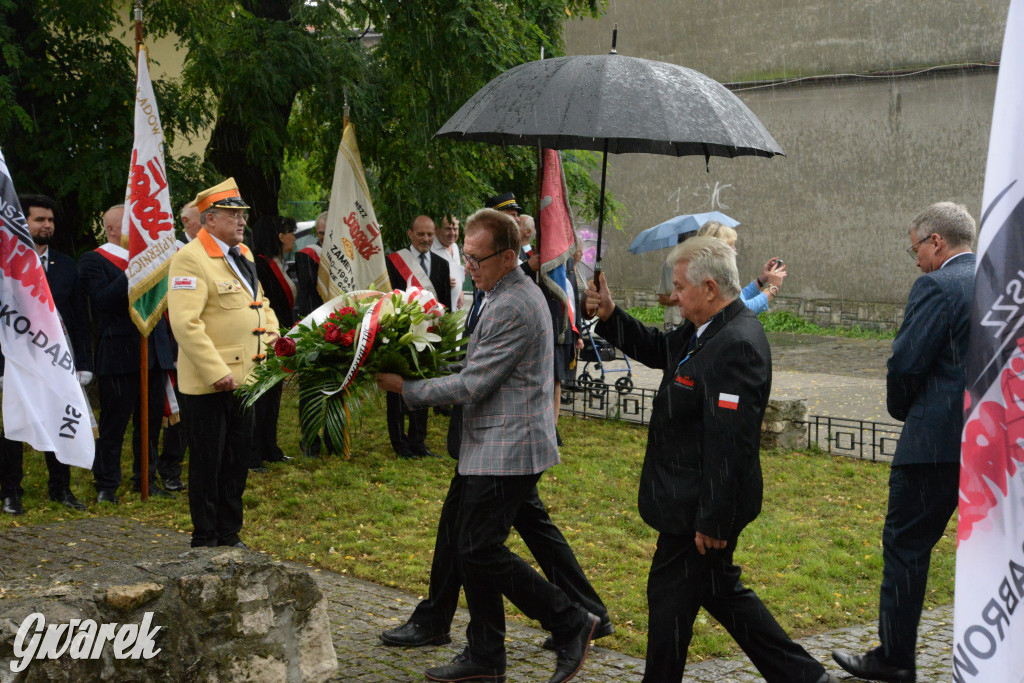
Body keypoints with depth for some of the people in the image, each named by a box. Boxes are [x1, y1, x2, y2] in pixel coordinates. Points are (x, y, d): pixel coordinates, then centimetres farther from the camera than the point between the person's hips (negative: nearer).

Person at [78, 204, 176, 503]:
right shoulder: (93, 260, -4)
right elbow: (101, 300, -19)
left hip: (154, 353, 6)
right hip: (120, 355, -6)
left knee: (150, 421, 12)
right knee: (113, 423, 1)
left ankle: (146, 478, 23)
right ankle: (106, 486, 11)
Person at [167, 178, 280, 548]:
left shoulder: (242, 256, 14)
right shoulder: (190, 258, -14)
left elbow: (261, 304, 27)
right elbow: (185, 323, -22)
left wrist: (272, 339, 9)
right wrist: (216, 372, -23)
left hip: (243, 376, 8)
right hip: (207, 385, -8)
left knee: (237, 461, 14)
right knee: (207, 463, 2)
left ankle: (229, 535, 26)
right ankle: (204, 541, 13)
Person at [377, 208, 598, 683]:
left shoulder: (512, 308, -20)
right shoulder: (512, 295, 14)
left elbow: (472, 385, -19)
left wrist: (406, 388, -11)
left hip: (507, 451, -11)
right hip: (495, 448, 11)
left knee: (481, 550, -8)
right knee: (472, 549, 12)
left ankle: (571, 623, 3)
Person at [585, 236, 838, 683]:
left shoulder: (736, 345, -25)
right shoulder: (703, 332, 8)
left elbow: (729, 442, -27)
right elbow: (657, 350, 24)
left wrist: (712, 521, -25)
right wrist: (610, 316, 7)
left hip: (698, 507, -11)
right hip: (696, 501, 11)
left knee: (671, 597, 4)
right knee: (720, 591, 20)